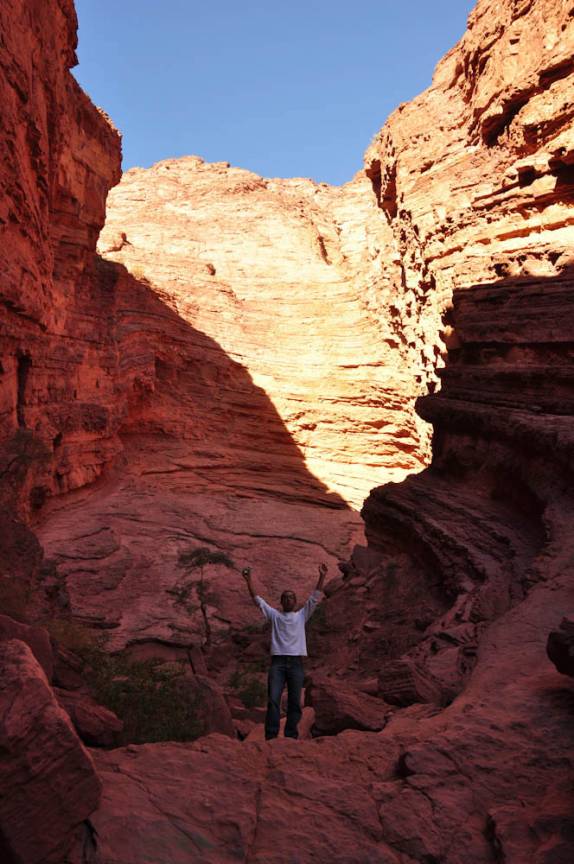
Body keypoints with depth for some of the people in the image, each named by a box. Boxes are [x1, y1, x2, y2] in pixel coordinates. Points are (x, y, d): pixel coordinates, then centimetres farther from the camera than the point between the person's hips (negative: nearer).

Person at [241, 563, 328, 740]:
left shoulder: (302, 615, 14)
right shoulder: (274, 615, 14)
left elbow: (315, 597, 7)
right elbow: (257, 599, 10)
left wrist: (322, 577, -2)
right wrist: (248, 579, 2)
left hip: (296, 663, 1)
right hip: (277, 662, 0)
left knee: (295, 702, 2)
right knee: (273, 699, -9)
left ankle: (291, 736, 10)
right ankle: (271, 736, -6)